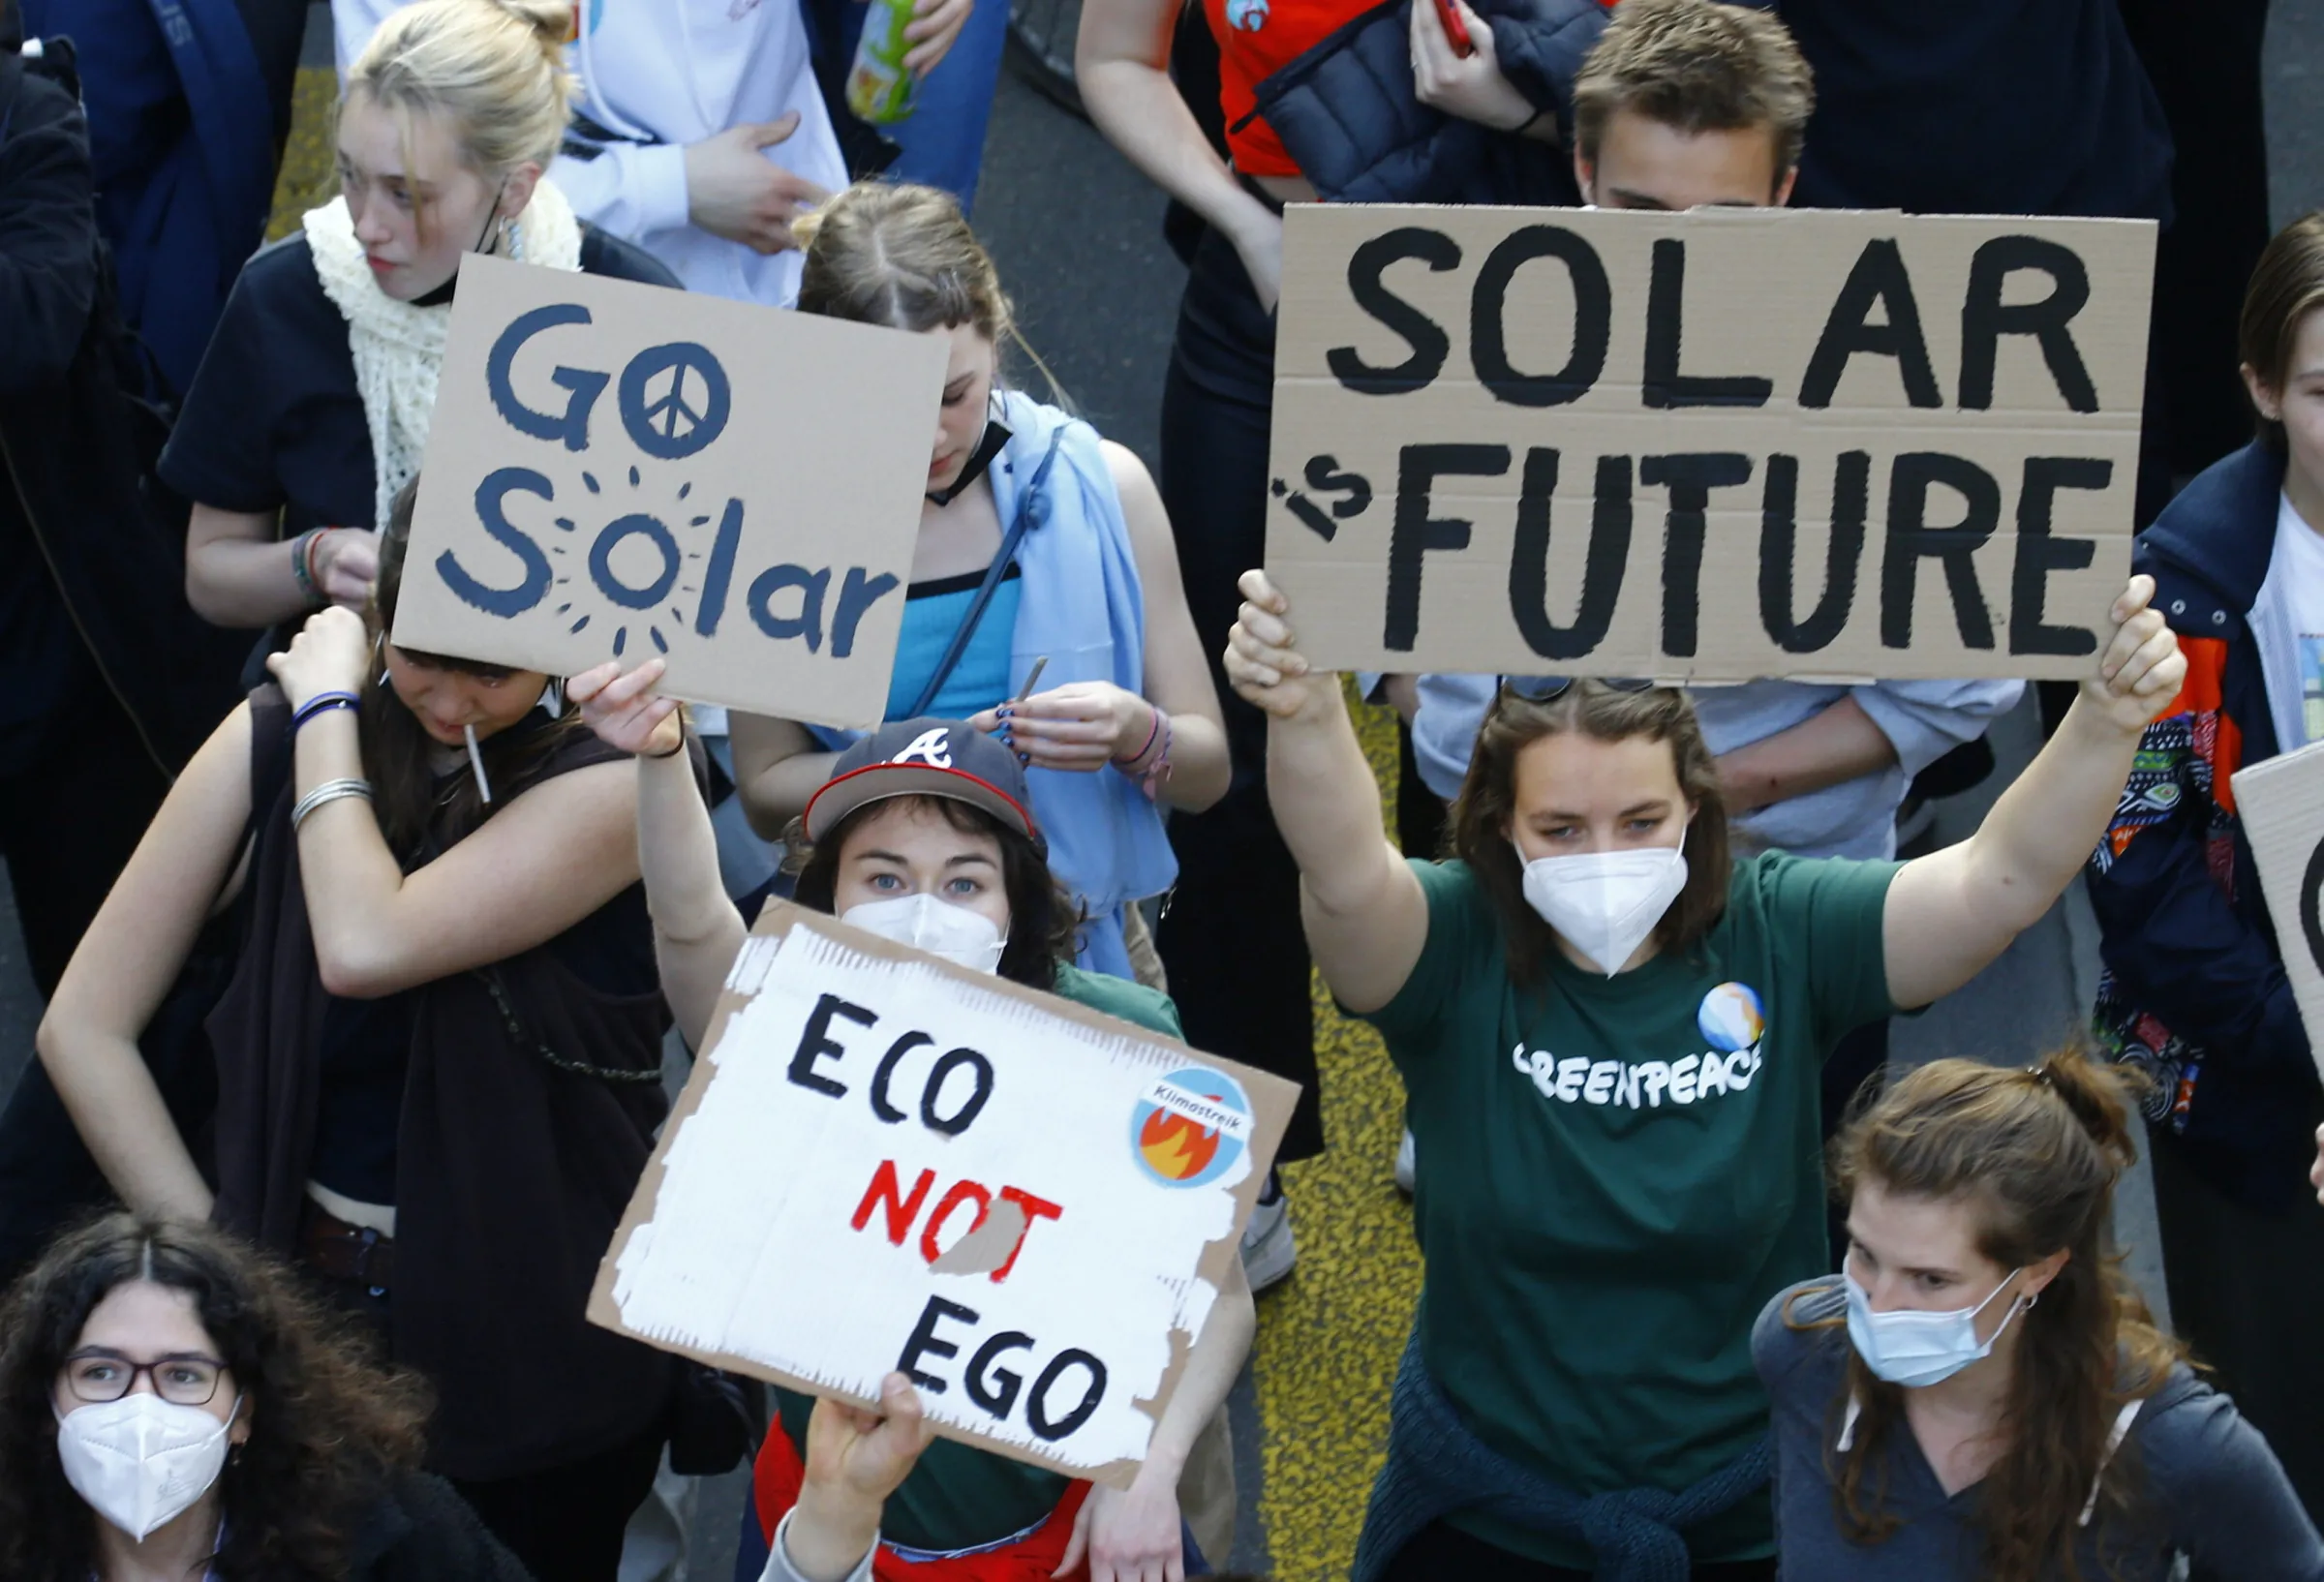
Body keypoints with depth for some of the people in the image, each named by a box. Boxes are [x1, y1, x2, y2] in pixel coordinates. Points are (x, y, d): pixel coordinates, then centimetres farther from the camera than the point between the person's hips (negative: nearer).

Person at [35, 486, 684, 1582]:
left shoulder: (610, 784, -16)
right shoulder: (273, 738, -6)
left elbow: (366, 949, -30)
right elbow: (84, 1027, -5)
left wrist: (328, 710, -16)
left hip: (538, 1341, -2)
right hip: (309, 1306, 2)